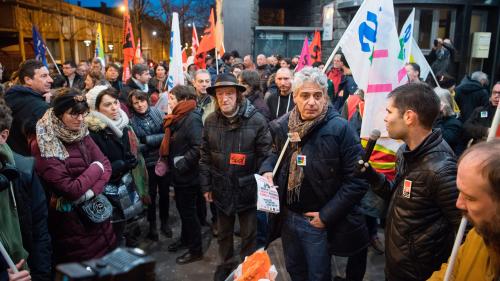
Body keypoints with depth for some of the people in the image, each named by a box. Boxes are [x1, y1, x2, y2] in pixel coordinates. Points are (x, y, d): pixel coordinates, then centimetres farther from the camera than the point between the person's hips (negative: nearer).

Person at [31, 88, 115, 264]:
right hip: (70, 219, -6)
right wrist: (95, 168, -11)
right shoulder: (44, 146, -19)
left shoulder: (81, 134, 1)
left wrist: (91, 192, -19)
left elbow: (106, 166, -3)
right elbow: (71, 190, -24)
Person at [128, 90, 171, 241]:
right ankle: (152, 224, 31)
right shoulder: (131, 121, -8)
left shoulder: (157, 112, -3)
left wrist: (147, 140, -13)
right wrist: (159, 139, -17)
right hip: (147, 163, -1)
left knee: (164, 192, 13)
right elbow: (135, 146, -13)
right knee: (151, 194, 11)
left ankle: (164, 222, 33)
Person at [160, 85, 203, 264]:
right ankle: (185, 239, 41)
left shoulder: (192, 118, -20)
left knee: (188, 211, 3)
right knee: (182, 209, 22)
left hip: (188, 175, -9)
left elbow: (198, 147, -30)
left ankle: (196, 250, 19)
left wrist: (182, 165, -23)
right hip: (179, 174, 9)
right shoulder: (178, 117, 11)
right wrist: (171, 164, 8)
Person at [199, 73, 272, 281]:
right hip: (221, 189, 3)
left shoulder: (256, 120, -15)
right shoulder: (210, 121, -3)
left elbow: (265, 156, -11)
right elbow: (205, 157, 3)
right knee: (224, 233, 22)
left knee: (249, 235, 15)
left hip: (247, 189, -3)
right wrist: (206, 186, 4)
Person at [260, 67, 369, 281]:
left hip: (318, 221, -4)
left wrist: (327, 215, -18)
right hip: (287, 216, 5)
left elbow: (357, 180, -19)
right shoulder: (282, 126, -4)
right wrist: (267, 169, -7)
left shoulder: (340, 129, -20)